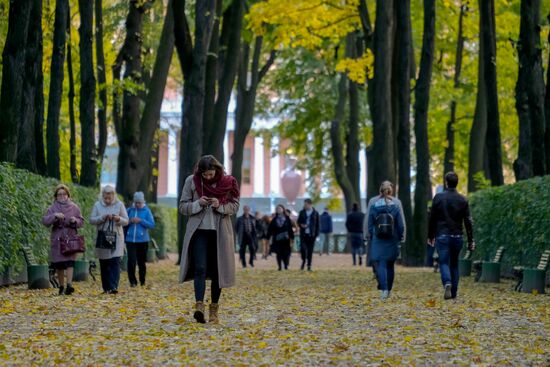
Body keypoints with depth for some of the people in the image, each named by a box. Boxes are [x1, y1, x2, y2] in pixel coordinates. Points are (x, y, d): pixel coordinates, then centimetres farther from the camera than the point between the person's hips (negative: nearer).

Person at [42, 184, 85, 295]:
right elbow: (45, 221, -5)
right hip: (57, 239, 1)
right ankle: (61, 286, 13)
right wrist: (54, 216, -21)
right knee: (59, 264, 3)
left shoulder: (74, 207, 8)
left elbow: (81, 222, 10)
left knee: (70, 262, -14)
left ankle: (69, 284, -22)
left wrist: (75, 221, -11)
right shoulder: (52, 208, 5)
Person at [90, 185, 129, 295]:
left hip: (116, 237, -1)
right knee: (104, 264, 4)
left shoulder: (119, 205, 2)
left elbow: (126, 221, 4)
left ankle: (114, 287, -17)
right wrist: (102, 218, -16)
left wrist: (118, 219, -17)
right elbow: (91, 219, -1)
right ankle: (106, 288, 13)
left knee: (115, 262, -13)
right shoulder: (97, 205, 4)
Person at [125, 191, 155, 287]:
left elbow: (152, 225, -5)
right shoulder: (130, 210, 7)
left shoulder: (146, 211, 1)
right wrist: (130, 221, -10)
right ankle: (132, 281, -2)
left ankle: (142, 282, 21)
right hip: (130, 240, 1)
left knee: (141, 262, 7)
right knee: (131, 261, -11)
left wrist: (140, 221, -15)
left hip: (142, 240, -1)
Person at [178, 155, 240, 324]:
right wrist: (198, 204, -16)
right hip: (199, 231, -1)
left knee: (217, 271, 5)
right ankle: (199, 306, -26)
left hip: (220, 232, 1)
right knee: (200, 268, -15)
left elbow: (235, 206, 3)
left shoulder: (228, 182, -1)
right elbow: (183, 207, 3)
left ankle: (214, 309, 13)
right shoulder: (191, 181, -2)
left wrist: (220, 206, -16)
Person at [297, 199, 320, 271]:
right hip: (303, 234, 1)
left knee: (310, 251, 2)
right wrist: (301, 225, -10)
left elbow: (317, 225, 4)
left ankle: (309, 265, 11)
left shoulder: (315, 213, 2)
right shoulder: (302, 212, 7)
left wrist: (316, 234, -2)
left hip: (311, 235, -1)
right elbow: (298, 222, 12)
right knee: (303, 248, -11)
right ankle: (303, 261, 15)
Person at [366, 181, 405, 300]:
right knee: (390, 265, 14)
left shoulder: (374, 205, -4)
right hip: (392, 241, 1)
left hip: (378, 241, -1)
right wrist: (401, 237, 11)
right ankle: (388, 289, 21)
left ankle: (384, 289, -17)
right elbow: (401, 224, -2)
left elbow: (370, 223, 2)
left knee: (380, 265, -2)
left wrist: (370, 237, 14)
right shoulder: (395, 205, -5)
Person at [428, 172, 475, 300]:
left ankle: (447, 283, -30)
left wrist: (430, 236, 11)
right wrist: (471, 240, 3)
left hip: (442, 236, -2)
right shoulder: (463, 200, 1)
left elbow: (432, 219, 1)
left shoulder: (438, 198, -3)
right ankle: (453, 292, 14)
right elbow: (468, 222, -1)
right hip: (457, 236, 2)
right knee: (454, 263, 14)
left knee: (444, 262, -2)